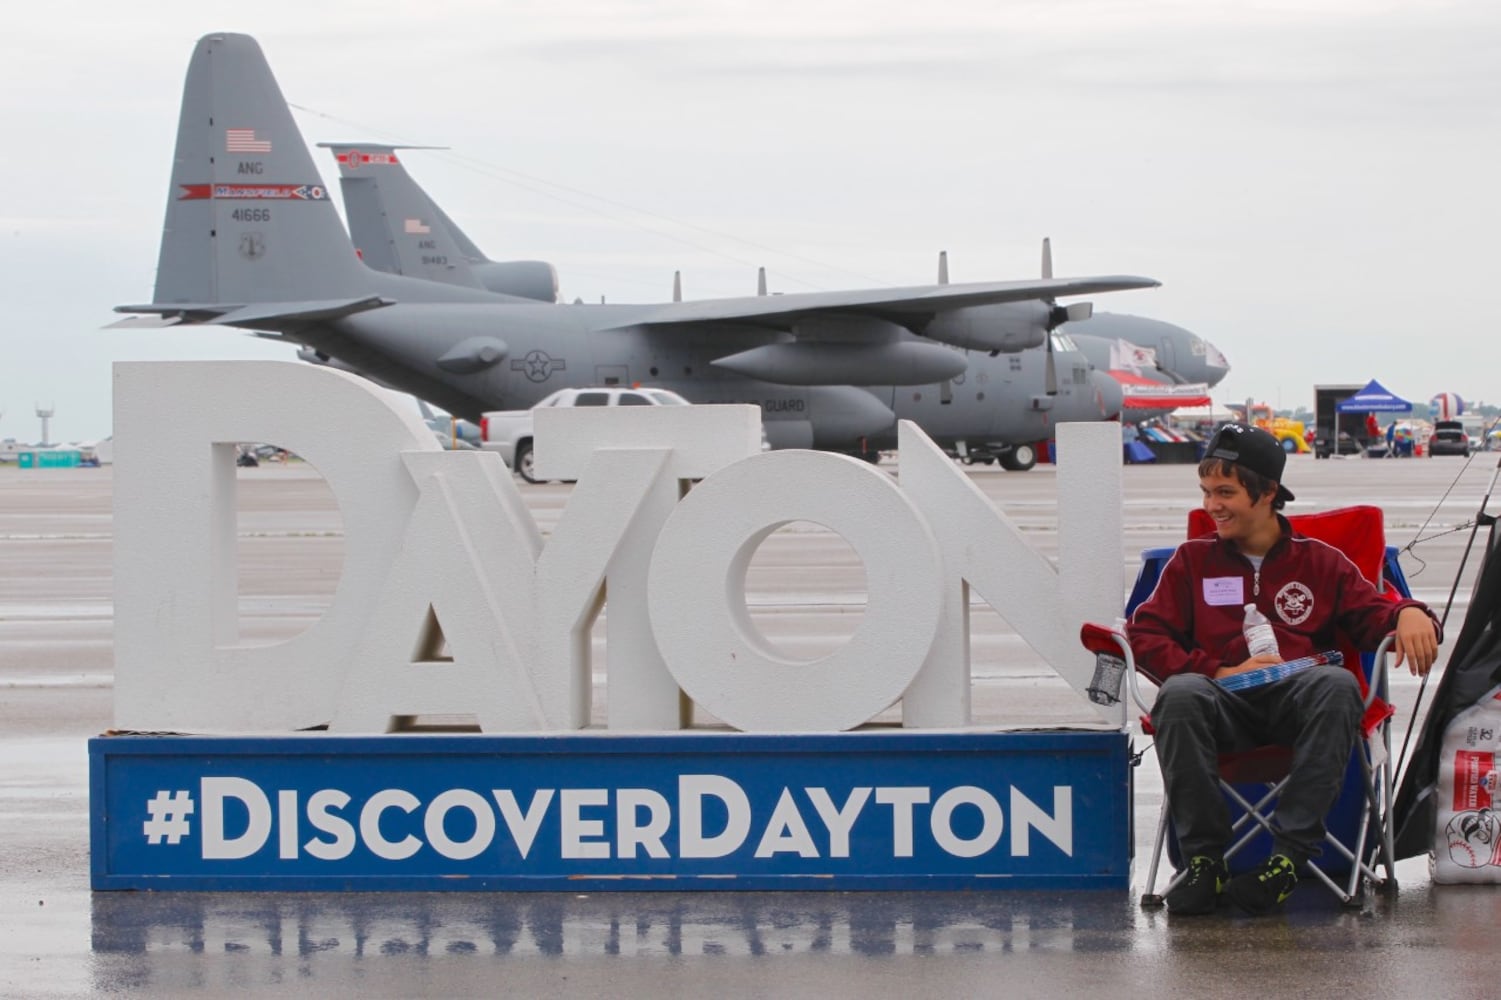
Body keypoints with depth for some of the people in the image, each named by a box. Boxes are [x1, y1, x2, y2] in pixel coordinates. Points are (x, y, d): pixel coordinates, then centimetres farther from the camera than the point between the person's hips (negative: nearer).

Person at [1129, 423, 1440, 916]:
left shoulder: (1320, 562, 20)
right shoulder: (1193, 560, 20)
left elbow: (1374, 615, 9)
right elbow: (1146, 635, 9)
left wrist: (1409, 615, -16)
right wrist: (1220, 672, -6)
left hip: (1296, 700, 0)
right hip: (1225, 707, 0)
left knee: (1337, 685, -36)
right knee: (1180, 694, -35)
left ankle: (1289, 857, -38)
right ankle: (1204, 860, -31)